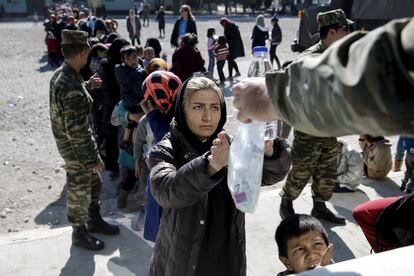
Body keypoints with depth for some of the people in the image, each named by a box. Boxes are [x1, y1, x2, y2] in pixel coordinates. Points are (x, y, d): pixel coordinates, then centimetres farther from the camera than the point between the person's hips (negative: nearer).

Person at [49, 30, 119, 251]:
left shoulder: (60, 74, 0)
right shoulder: (71, 85, -30)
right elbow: (77, 130, -29)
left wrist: (88, 86, 19)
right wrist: (93, 158, -21)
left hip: (72, 144, 9)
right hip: (76, 149, -9)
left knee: (94, 183, 24)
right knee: (80, 191, 10)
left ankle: (94, 220, 43)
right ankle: (79, 233, 31)